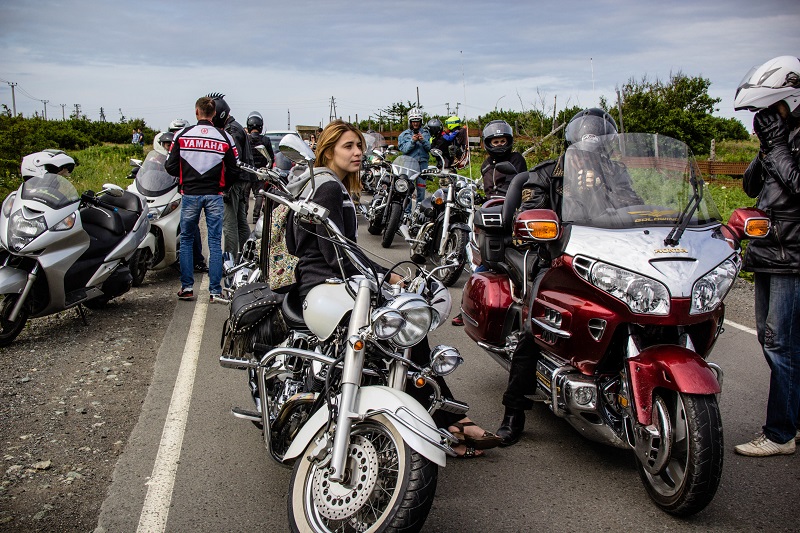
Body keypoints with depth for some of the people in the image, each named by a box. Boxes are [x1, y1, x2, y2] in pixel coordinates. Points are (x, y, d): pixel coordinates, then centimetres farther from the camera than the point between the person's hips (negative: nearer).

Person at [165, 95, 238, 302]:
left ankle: (187, 287, 13)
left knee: (186, 240, 14)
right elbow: (233, 169, 1)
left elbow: (170, 166, -2)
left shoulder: (182, 135, -2)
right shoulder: (225, 138, -1)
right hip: (214, 195, 0)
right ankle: (215, 291, 4)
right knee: (215, 242, 4)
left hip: (190, 194, 0)